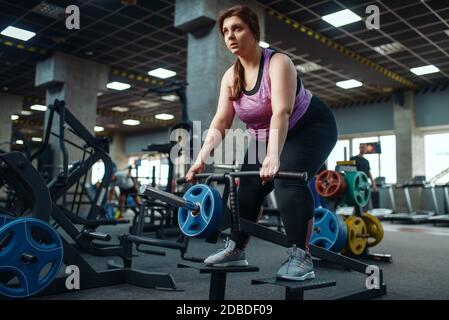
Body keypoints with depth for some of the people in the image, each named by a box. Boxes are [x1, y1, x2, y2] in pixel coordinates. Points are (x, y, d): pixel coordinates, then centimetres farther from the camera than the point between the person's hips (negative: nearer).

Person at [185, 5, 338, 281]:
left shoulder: (278, 63, -25)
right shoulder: (230, 77, -6)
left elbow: (281, 112, -39)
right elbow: (220, 122, -13)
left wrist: (273, 157, -53)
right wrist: (201, 159, -25)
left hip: (311, 128, -7)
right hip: (266, 136, 7)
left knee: (287, 178, -29)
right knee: (249, 186, 0)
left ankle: (301, 257, -24)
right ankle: (236, 250, 14)